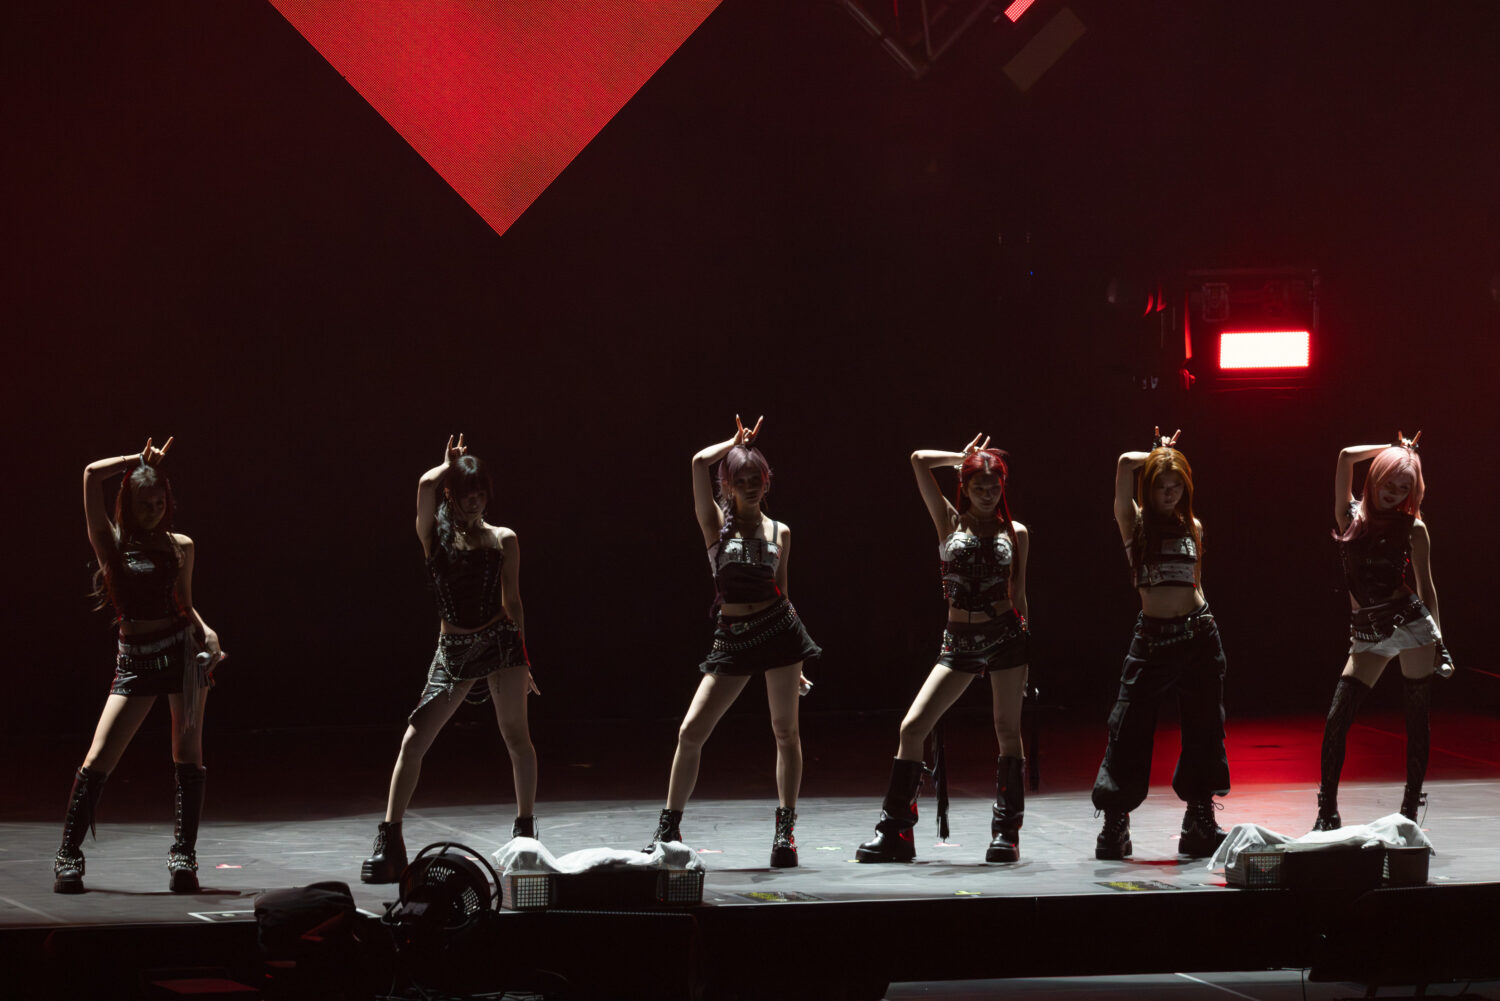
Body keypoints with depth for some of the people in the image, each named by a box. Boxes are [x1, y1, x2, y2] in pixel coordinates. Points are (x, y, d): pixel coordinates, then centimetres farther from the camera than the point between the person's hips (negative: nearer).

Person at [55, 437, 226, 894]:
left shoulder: (180, 547, 9)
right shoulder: (111, 542, 3)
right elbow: (93, 475, -6)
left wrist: (206, 632, 2)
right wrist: (140, 461, 4)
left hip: (183, 650, 1)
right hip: (136, 660, -1)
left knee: (188, 755, -4)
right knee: (98, 760, -6)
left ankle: (183, 855, 3)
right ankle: (68, 857, 3)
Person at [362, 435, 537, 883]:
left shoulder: (503, 540, 8)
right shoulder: (434, 532, 4)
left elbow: (512, 601, 12)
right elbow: (426, 484, -14)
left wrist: (523, 660, 12)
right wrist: (451, 463, 6)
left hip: (499, 639, 1)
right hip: (453, 648, -1)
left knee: (516, 736, 0)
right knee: (414, 740, -7)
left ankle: (525, 830, 15)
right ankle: (389, 839, -3)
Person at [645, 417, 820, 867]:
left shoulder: (779, 531, 8)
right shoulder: (715, 522, 3)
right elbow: (700, 462, -10)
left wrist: (796, 659, 14)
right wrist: (737, 442, 7)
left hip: (777, 627, 1)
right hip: (732, 637, -1)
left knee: (785, 730, 1)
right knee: (690, 732, -5)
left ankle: (785, 830, 7)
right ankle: (669, 828, 5)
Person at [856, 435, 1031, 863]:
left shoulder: (1015, 533, 7)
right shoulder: (950, 522, 6)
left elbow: (1018, 593, 12)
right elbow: (920, 461, 0)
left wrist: (1024, 643, 12)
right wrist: (963, 457, 12)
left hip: (1006, 635, 0)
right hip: (960, 640, 0)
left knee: (1008, 729, 2)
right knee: (912, 727, -7)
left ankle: (1007, 831, 10)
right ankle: (895, 832, -2)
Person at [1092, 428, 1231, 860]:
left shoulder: (1192, 528, 11)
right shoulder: (1134, 523, 1)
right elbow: (1125, 463, -10)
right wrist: (1158, 456, 4)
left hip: (1199, 634, 3)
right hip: (1152, 638, -3)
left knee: (1204, 730, 5)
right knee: (1129, 731, -5)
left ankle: (1200, 823, 14)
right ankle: (1114, 826, 5)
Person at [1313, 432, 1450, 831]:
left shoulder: (1412, 528, 2)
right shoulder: (1351, 517, 6)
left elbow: (1425, 587, 7)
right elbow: (1347, 457, 0)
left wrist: (1438, 640, 5)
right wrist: (1394, 449, 11)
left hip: (1411, 624, -2)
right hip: (1368, 637, 2)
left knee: (1416, 721, 2)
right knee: (1336, 721, -7)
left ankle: (1411, 810, 10)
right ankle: (1327, 813, 0)